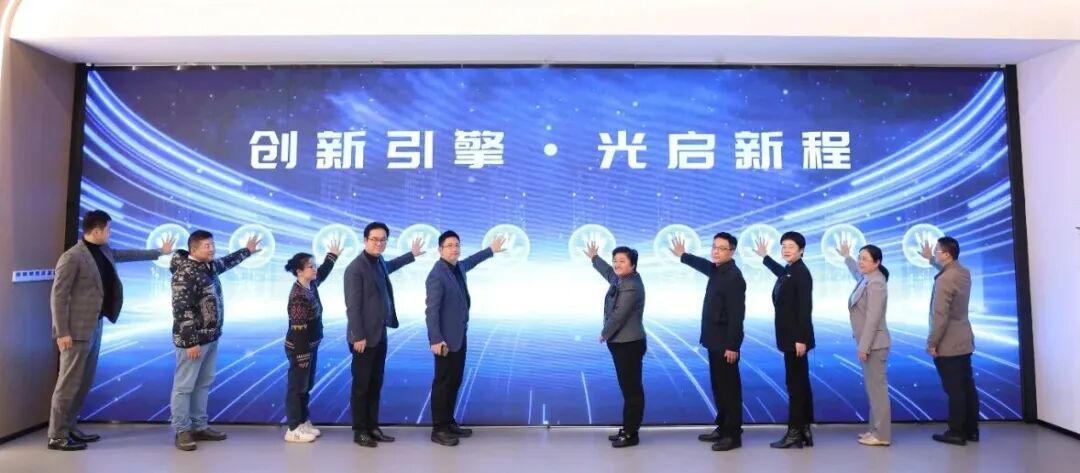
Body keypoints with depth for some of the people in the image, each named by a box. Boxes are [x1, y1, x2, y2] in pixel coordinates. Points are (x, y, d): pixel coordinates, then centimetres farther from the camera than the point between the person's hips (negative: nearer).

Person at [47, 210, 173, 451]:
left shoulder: (104, 251, 9)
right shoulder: (72, 257, -15)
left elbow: (127, 254, 29)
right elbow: (58, 296, -16)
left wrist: (159, 252, 37)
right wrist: (62, 332, -18)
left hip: (95, 326, 9)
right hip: (77, 329, -9)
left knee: (85, 381, 13)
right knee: (69, 381, -3)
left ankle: (69, 428, 22)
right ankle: (57, 436, 6)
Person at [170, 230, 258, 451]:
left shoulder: (209, 266, 9)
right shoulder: (184, 274, -19)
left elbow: (227, 262, 33)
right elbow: (182, 311, -22)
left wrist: (247, 250, 45)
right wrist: (190, 342, -23)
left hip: (211, 338, 9)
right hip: (193, 340, -9)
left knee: (204, 384, 15)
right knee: (184, 386, 2)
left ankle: (200, 427, 24)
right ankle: (182, 431, 11)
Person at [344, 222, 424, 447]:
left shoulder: (379, 262, 10)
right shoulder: (355, 268, -15)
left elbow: (389, 266, 36)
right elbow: (352, 306, -17)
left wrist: (412, 254, 46)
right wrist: (359, 336, -19)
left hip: (380, 334, 8)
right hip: (364, 337, -8)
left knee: (376, 384, 13)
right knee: (361, 385, 3)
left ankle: (373, 427, 22)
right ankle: (359, 431, 14)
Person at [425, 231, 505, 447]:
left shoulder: (458, 267, 7)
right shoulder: (437, 275, -19)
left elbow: (470, 261, 32)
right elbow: (432, 310, -21)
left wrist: (491, 250, 42)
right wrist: (436, 340, -26)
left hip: (459, 335, 9)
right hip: (445, 339, -9)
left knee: (455, 381, 14)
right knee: (443, 383, -1)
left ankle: (449, 422, 25)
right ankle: (438, 429, 8)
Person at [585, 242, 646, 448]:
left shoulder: (631, 287, -20)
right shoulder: (620, 279, 10)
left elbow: (618, 316, -21)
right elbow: (609, 273, 34)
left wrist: (604, 334, -6)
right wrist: (594, 258, 47)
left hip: (629, 344, -10)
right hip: (621, 343, 10)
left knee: (632, 389, -3)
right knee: (628, 388, 15)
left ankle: (631, 434, 4)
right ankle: (627, 429, 23)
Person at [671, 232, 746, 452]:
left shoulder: (733, 277, -19)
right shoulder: (717, 270, 9)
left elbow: (737, 314, -22)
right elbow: (703, 264, 34)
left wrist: (732, 346, -23)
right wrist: (683, 255, 47)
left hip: (725, 343, -9)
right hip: (715, 340, 9)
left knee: (729, 388, -1)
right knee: (718, 386, 16)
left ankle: (734, 434, 8)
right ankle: (723, 427, 26)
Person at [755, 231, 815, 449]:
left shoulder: (801, 273, -15)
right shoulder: (790, 271, 11)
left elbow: (805, 308, -20)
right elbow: (781, 273, 38)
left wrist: (801, 339, -23)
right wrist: (765, 257, 50)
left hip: (797, 337, -10)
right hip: (791, 336, 10)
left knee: (795, 383, -4)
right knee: (800, 383, 12)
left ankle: (795, 433, 3)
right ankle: (804, 431, 18)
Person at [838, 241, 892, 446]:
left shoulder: (875, 284, -18)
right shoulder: (865, 280, 11)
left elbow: (873, 318, -22)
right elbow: (857, 272, 38)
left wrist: (863, 347, -22)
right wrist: (847, 257, 52)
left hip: (874, 344, -10)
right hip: (870, 343, 10)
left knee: (877, 388, -4)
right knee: (873, 387, 14)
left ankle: (882, 435, 3)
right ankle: (875, 430, 22)